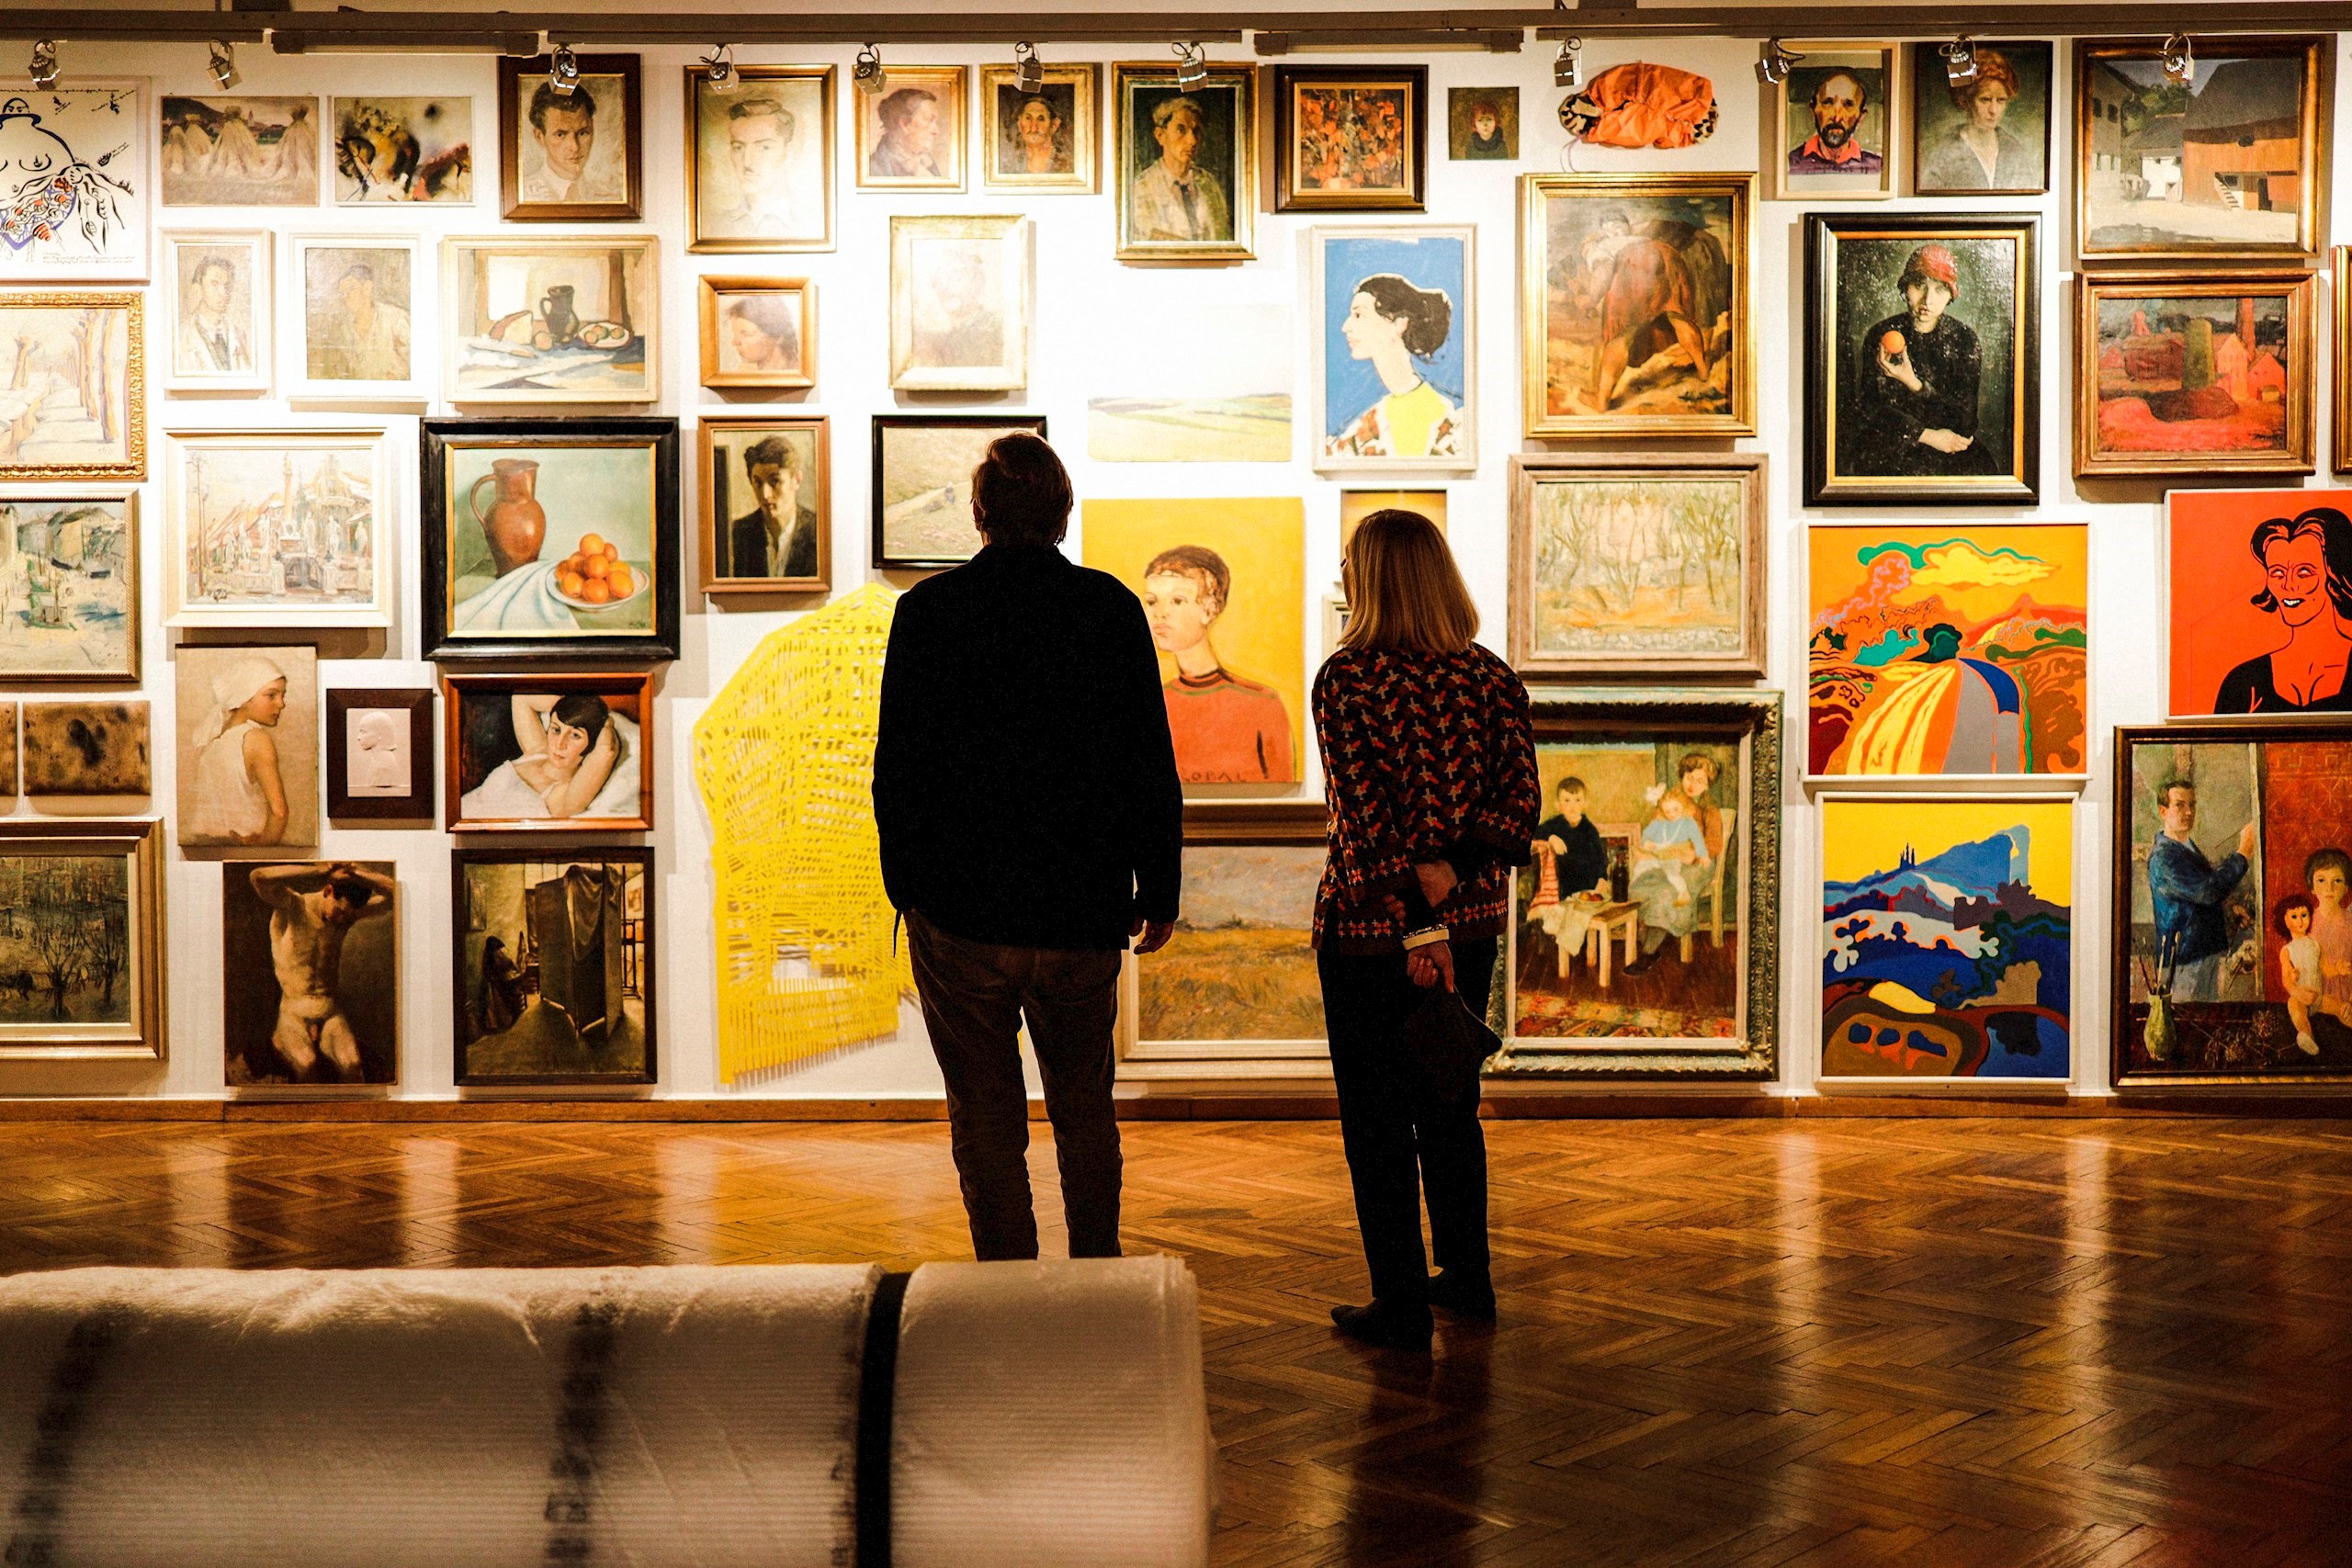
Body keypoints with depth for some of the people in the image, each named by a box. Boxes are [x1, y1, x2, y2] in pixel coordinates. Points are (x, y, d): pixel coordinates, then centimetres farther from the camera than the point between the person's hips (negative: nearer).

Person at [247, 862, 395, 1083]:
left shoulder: (348, 912, 2)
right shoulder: (292, 907, -9)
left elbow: (395, 893, -6)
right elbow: (258, 876, -29)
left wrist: (355, 873, -18)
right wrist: (319, 870, -26)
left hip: (330, 1008, 3)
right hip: (294, 1009, -3)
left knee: (352, 1065, -27)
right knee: (306, 1063, -33)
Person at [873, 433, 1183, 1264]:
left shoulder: (929, 609, -5)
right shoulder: (1111, 606, -3)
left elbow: (897, 766, -3)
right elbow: (1153, 766, -1)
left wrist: (907, 885, 8)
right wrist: (1159, 891, 7)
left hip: (961, 914, -2)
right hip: (1083, 915, 2)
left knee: (986, 1125, 8)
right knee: (1085, 1111, 19)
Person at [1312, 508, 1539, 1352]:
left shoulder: (1345, 680, -13)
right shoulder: (1492, 678, 2)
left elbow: (1367, 817, -18)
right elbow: (1521, 802, -4)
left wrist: (1418, 925, -17)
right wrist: (1446, 870, -11)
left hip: (1371, 930, -5)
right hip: (1473, 922, 5)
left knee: (1376, 1122, 5)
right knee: (1451, 1105, 20)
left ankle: (1403, 1307, 10)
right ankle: (1467, 1277, 30)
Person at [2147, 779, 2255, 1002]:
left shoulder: (2188, 847, 16)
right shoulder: (2163, 856, -18)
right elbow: (2208, 891, -27)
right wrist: (2243, 854, -22)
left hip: (2209, 953, 10)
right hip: (2185, 958, -10)